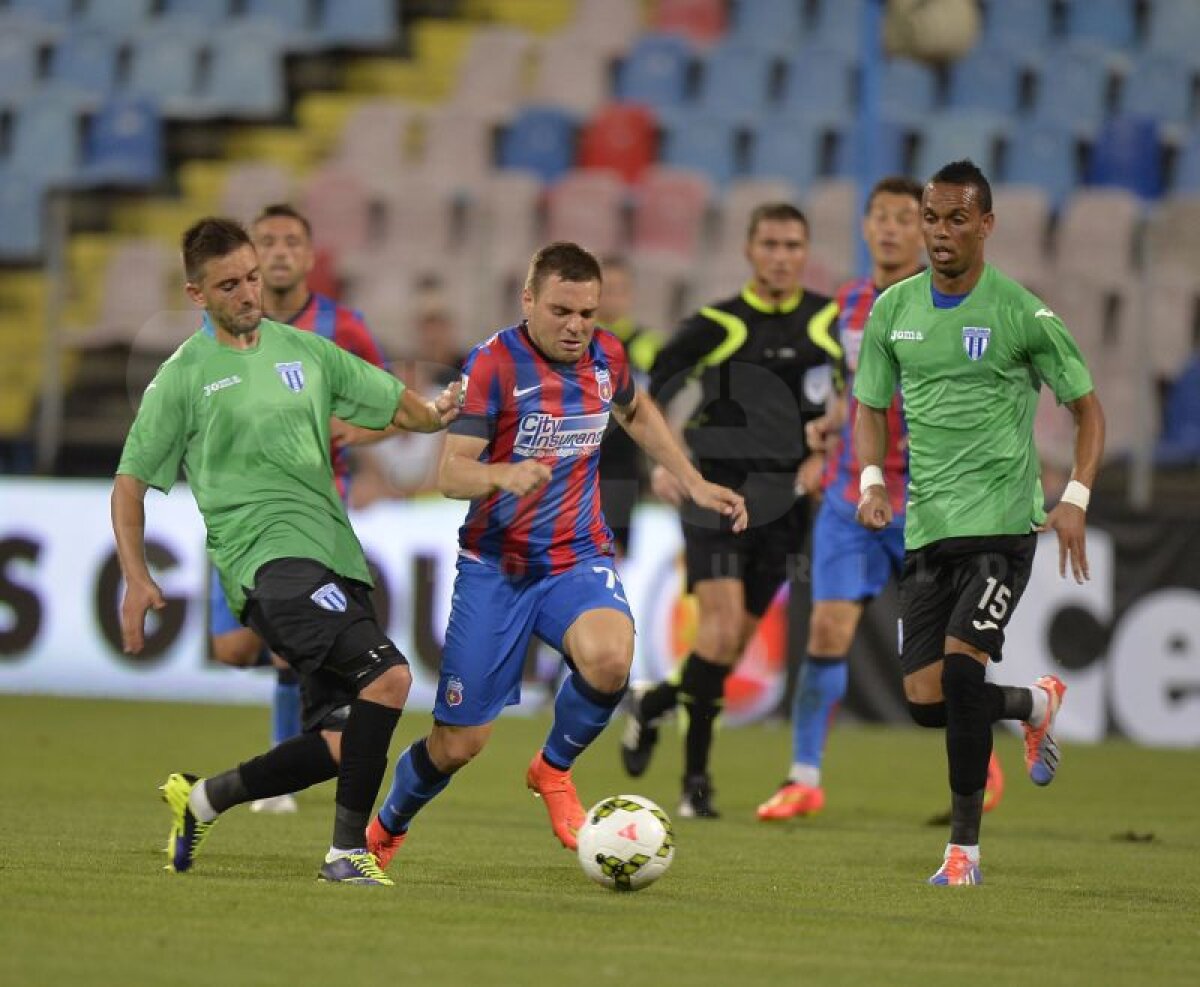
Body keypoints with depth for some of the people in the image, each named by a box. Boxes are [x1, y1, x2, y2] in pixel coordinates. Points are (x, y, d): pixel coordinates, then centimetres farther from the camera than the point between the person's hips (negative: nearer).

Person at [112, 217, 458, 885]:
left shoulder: (304, 350, 16)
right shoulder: (184, 378, 2)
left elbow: (396, 403, 25)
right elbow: (132, 482, 6)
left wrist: (435, 413, 8)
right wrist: (137, 579, -2)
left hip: (334, 552, 6)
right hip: (268, 555, -6)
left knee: (342, 746, 1)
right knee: (387, 675, -25)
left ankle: (200, 800, 22)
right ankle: (350, 850, -16)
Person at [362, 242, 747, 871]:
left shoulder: (605, 357, 1)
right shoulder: (495, 363, -14)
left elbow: (637, 414, 25)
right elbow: (450, 472, -20)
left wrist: (694, 484, 21)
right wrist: (505, 474, -40)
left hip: (579, 559, 3)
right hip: (496, 565, -3)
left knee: (609, 659, -32)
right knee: (458, 743, -1)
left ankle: (553, 770, -2)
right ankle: (384, 831, 31)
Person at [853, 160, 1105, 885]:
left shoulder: (1021, 313, -5)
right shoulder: (894, 309, 7)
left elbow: (1088, 408, 2)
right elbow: (871, 409, 16)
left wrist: (1075, 499, -11)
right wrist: (872, 480, -3)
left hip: (1002, 521, -5)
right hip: (927, 525, 5)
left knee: (961, 668, -20)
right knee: (926, 701, 1)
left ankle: (964, 850, -10)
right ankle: (1038, 704, 33)